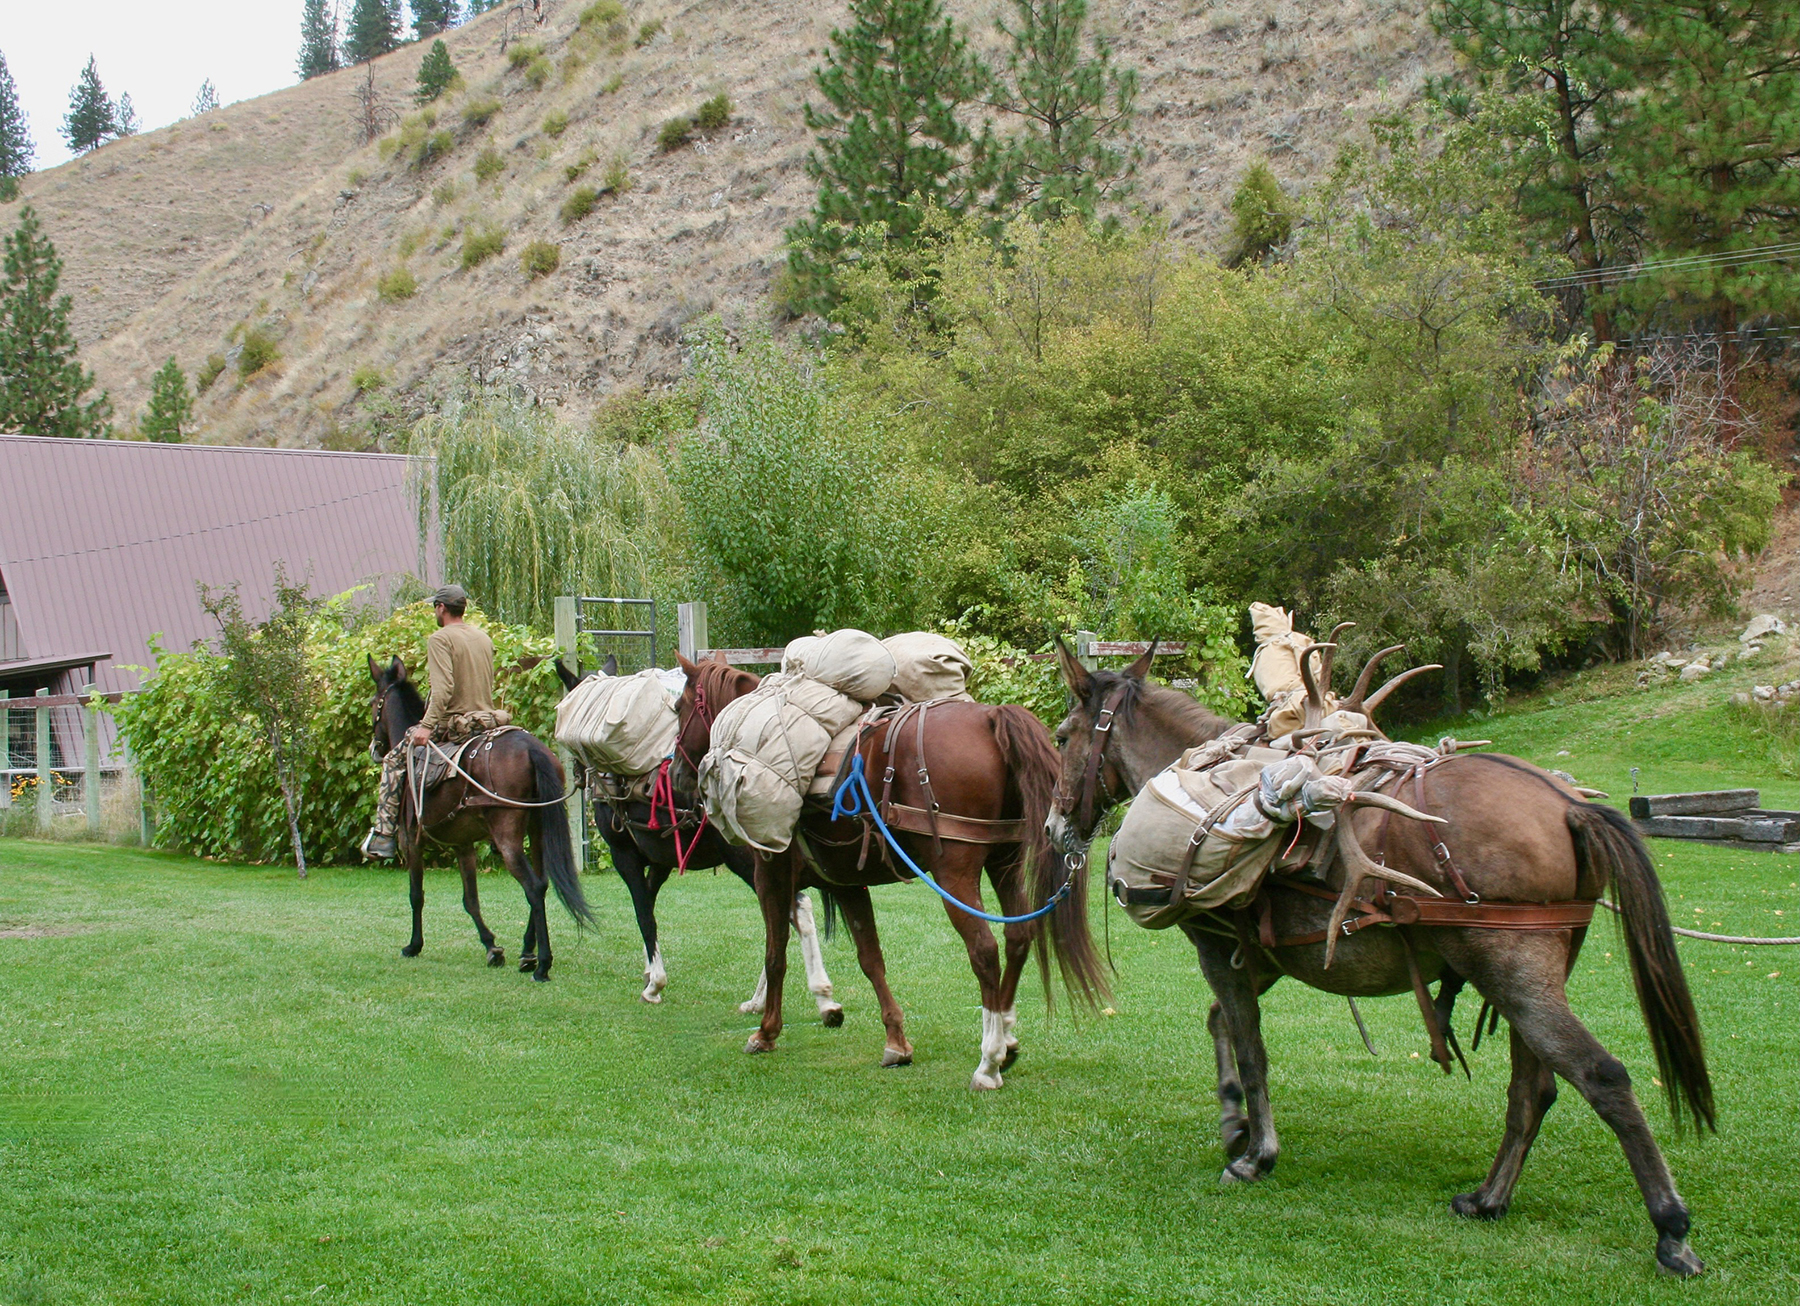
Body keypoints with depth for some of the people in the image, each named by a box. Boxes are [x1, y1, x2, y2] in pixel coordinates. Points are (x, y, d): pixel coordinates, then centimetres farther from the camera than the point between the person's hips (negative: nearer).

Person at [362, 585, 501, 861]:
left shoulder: (440, 639, -9)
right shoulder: (484, 638, 13)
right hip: (486, 719, 7)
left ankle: (383, 835, -4)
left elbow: (443, 688, -21)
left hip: (454, 722, -7)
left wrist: (426, 726, -25)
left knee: (394, 760, 3)